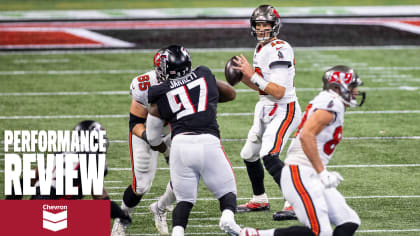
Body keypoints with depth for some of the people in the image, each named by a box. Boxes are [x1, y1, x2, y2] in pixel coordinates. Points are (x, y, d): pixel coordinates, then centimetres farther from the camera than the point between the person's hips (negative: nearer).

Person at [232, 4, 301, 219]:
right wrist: (245, 78, 3)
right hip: (266, 110, 10)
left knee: (269, 157, -24)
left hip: (283, 111, -10)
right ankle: (259, 200, 38)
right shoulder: (260, 49, 11)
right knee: (249, 155, 19)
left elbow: (279, 92, -25)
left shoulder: (279, 50, -19)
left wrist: (252, 75, -23)